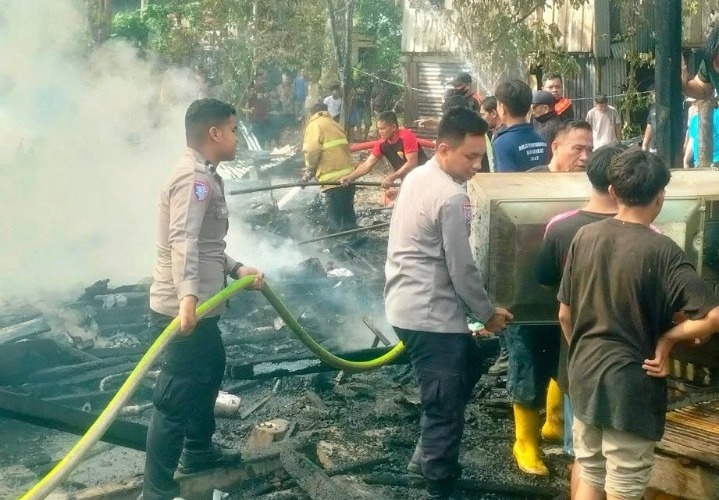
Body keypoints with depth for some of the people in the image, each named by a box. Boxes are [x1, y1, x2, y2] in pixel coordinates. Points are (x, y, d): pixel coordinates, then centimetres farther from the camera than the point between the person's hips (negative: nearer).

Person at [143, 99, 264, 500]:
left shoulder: (205, 176, 16)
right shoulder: (194, 178, -18)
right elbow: (183, 241, -34)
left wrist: (236, 269, 12)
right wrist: (188, 294, -46)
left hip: (201, 304, 11)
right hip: (184, 307, -11)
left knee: (210, 372, 26)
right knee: (178, 395, -7)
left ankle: (198, 451, 44)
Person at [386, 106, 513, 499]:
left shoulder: (417, 177, 8)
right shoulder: (451, 198, -21)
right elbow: (462, 270, -16)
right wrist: (488, 313, 0)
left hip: (407, 305, 10)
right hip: (430, 316, -10)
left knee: (469, 366, 28)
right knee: (446, 411, 2)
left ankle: (429, 450, 35)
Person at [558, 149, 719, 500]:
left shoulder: (584, 236, -1)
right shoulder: (661, 250, -16)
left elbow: (565, 315, 7)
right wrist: (667, 338, -10)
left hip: (584, 378, 6)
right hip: (631, 385, -5)